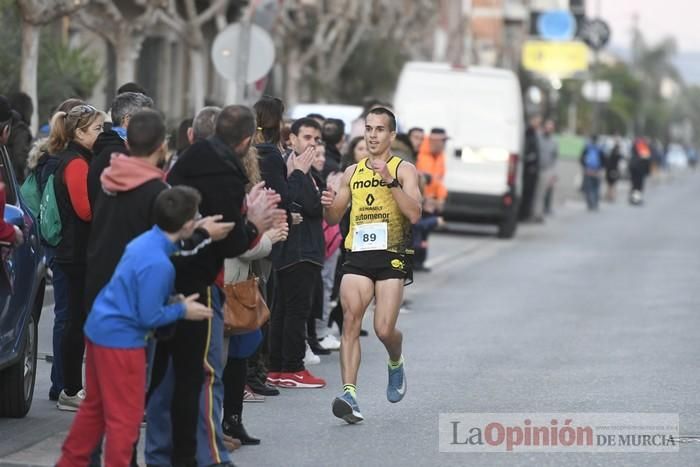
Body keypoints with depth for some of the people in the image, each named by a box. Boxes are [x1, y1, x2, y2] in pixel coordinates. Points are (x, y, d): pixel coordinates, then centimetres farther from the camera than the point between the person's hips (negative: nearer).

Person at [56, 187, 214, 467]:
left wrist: (174, 301, 7)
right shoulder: (158, 264, -25)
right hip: (121, 339, -10)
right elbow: (149, 317, -20)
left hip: (100, 328, 10)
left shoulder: (144, 242, 3)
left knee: (95, 406, 21)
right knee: (125, 417, 2)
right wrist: (182, 310, -6)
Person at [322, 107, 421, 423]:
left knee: (384, 330, -9)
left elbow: (414, 214, -11)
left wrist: (391, 181, -19)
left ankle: (396, 364, 28)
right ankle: (349, 392, -25)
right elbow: (333, 219, 22)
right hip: (358, 255, 3)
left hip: (392, 257, -3)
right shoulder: (352, 172, 16)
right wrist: (329, 205, -1)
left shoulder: (404, 170, 3)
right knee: (350, 318, -18)